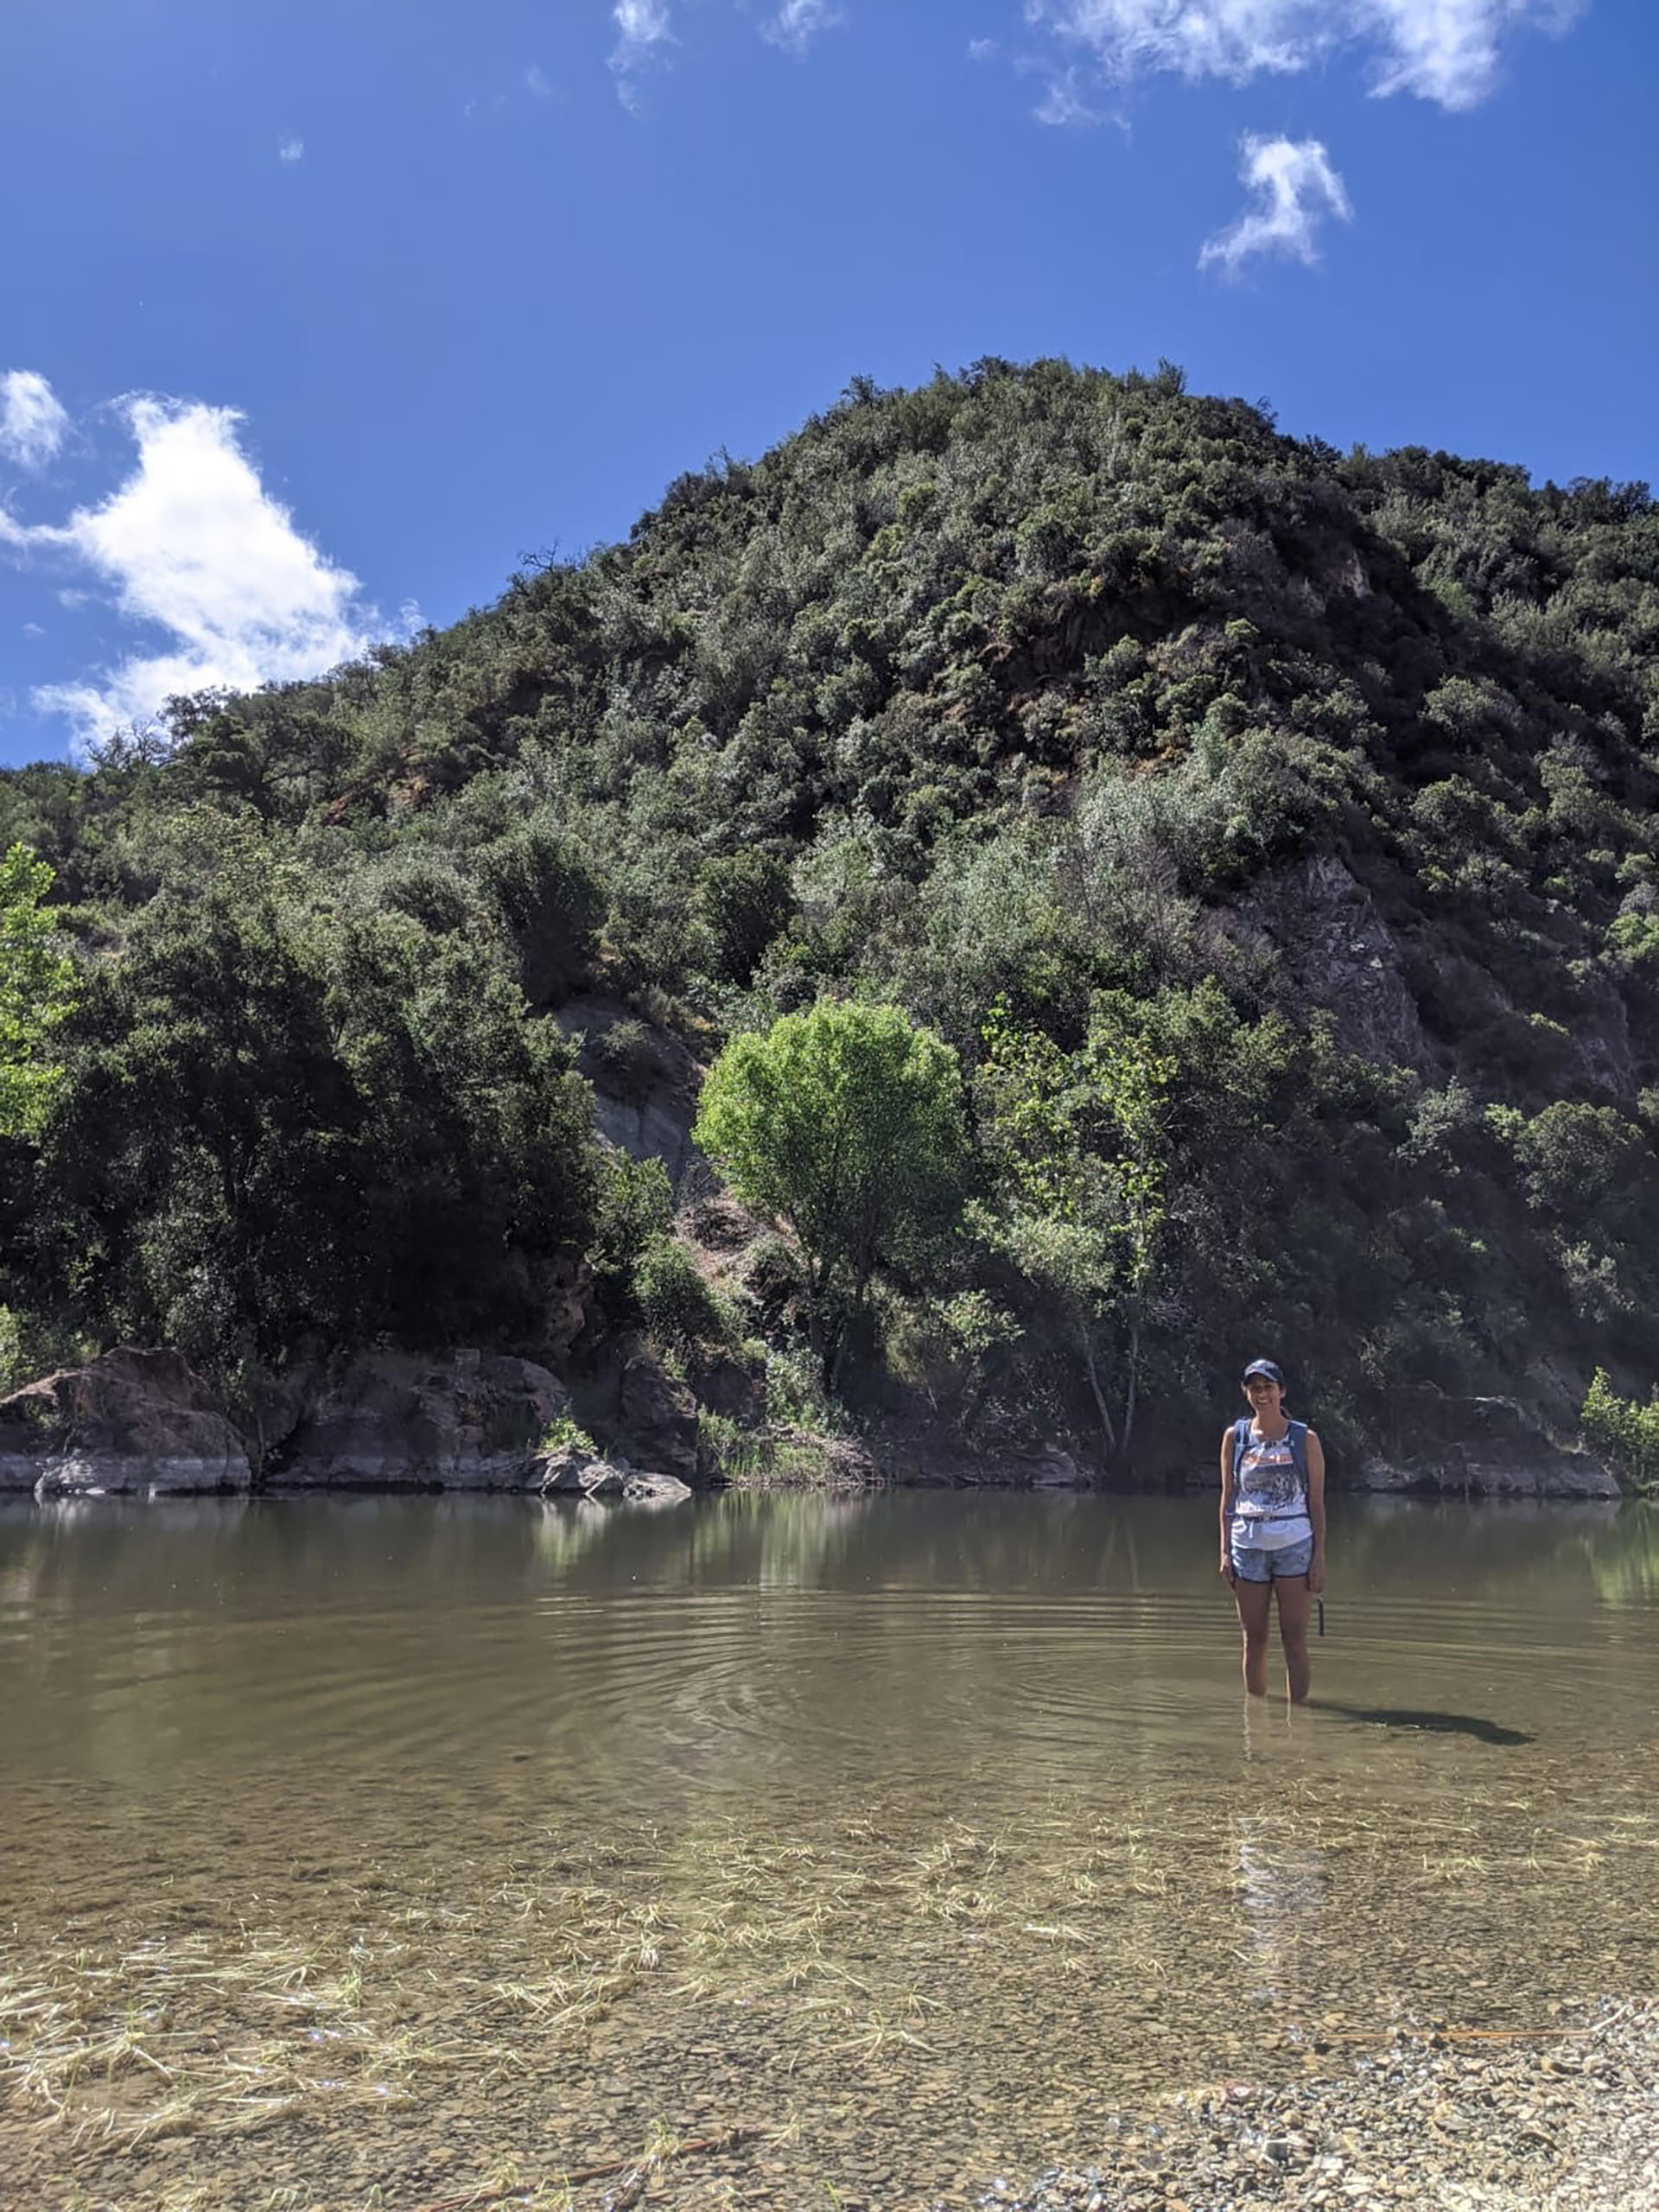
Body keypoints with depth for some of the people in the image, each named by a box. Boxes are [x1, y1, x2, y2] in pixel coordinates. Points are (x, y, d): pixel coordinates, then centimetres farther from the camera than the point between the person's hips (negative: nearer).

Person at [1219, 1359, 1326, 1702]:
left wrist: (1319, 1556, -3)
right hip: (1248, 1545, 2)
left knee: (1294, 1639, -1)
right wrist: (1225, 1551, 3)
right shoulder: (1234, 1436, 6)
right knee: (1254, 1639, 7)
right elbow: (1228, 1496, 8)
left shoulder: (1305, 1439, 2)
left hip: (1295, 1545, -2)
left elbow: (1316, 1501, 2)